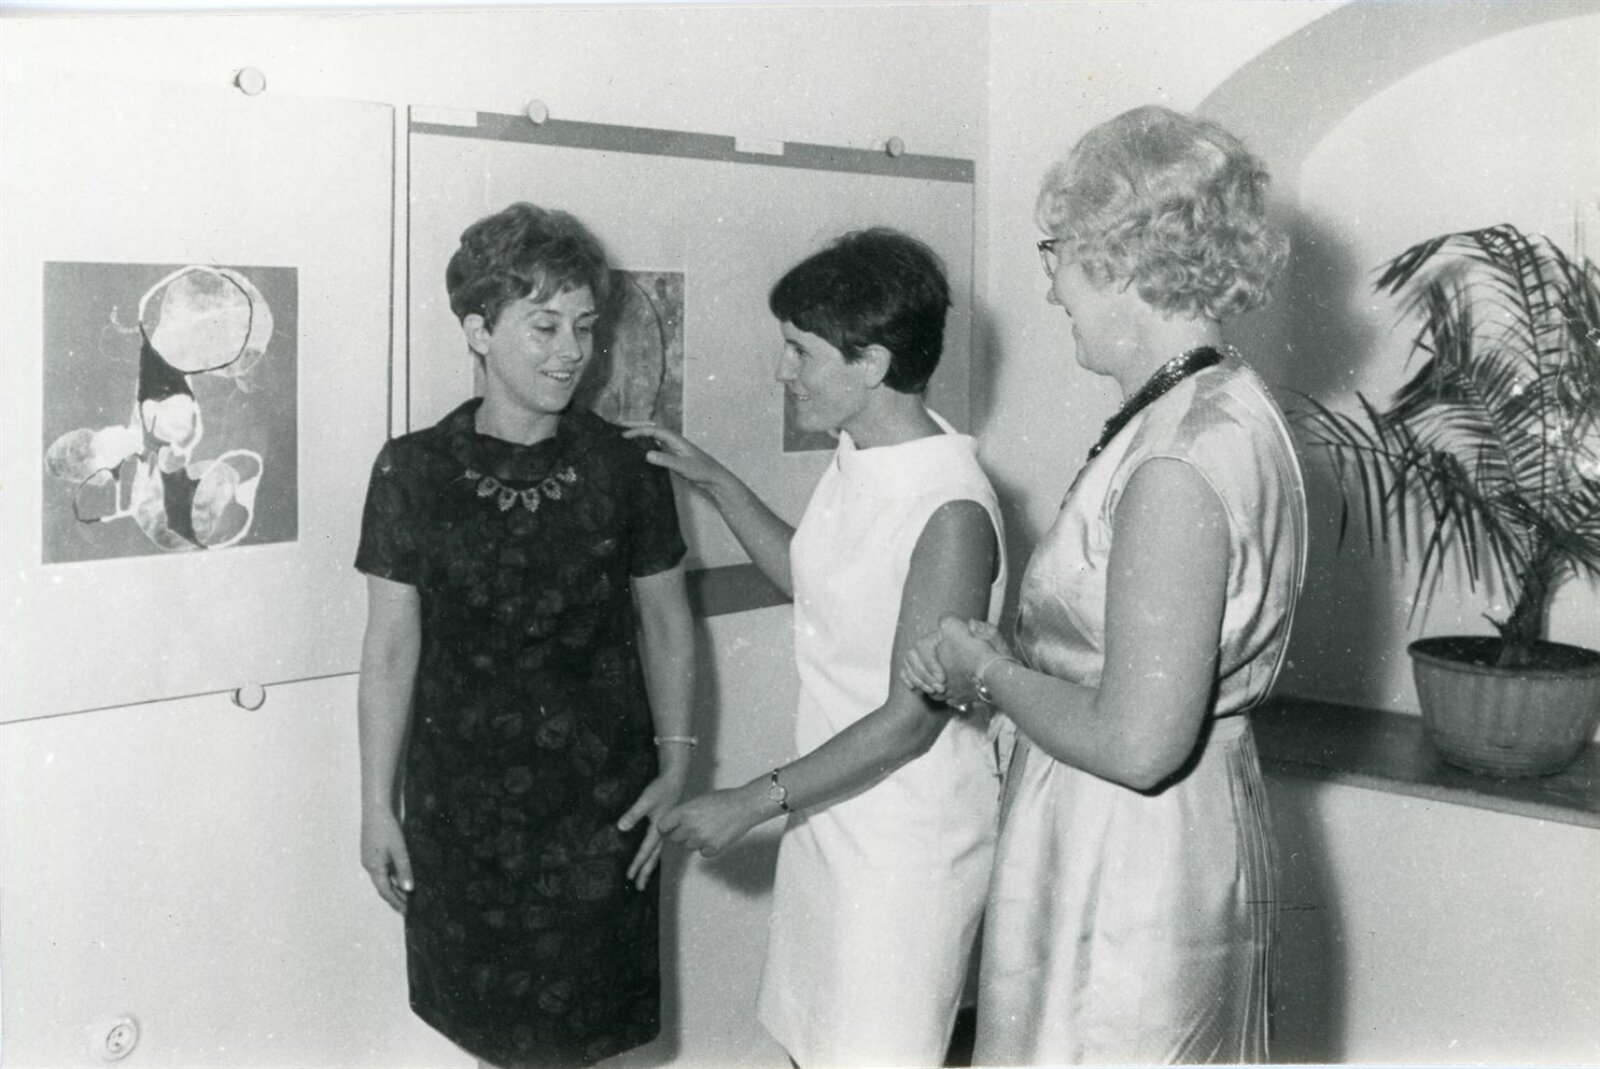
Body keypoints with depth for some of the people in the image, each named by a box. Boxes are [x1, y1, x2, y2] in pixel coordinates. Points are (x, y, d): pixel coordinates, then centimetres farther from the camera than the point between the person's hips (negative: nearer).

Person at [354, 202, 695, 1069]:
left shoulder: (626, 466, -4)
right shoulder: (415, 470, -6)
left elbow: (666, 624, 5)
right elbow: (391, 647, -2)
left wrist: (674, 761, -1)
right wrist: (377, 804, 0)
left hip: (600, 792, 0)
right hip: (462, 794, 0)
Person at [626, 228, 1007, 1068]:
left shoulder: (950, 509, -25)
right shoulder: (856, 457, 1)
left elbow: (912, 718, -24)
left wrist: (754, 802, -20)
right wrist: (714, 481, 10)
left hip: (907, 839, -8)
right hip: (830, 812, 8)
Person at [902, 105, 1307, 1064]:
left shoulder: (1181, 461, -25)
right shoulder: (1223, 407, 6)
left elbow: (1136, 743, -27)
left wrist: (990, 673, -12)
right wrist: (1003, 661, 4)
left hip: (1129, 869, -10)